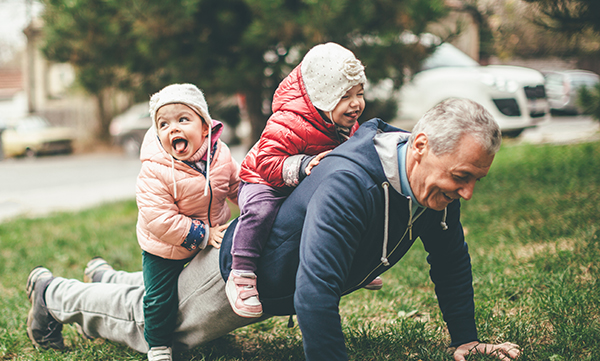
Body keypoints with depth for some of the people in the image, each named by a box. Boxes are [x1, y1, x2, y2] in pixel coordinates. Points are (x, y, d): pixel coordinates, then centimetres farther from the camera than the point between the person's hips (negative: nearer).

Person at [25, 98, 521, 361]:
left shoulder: (438, 181, -18)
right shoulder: (348, 184, -45)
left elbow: (450, 259, -1)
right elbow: (314, 295, -49)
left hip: (283, 283, 7)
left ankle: (110, 278, 57)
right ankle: (52, 293, 41)